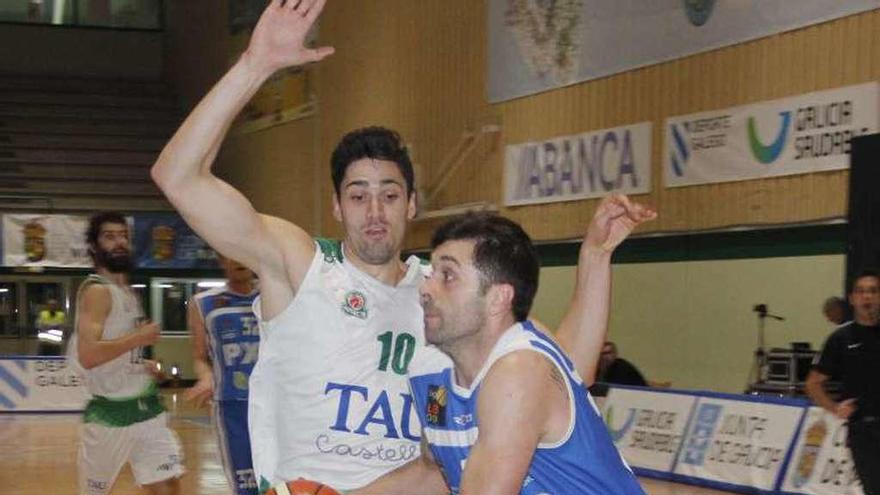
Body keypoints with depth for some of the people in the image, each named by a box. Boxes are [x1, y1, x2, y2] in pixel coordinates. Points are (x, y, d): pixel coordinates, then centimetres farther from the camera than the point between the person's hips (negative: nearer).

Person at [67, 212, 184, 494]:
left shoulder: (125, 290, 13)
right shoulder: (97, 291, -15)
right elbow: (88, 355, -28)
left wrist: (141, 363, 9)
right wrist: (140, 337, -20)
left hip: (146, 408, 8)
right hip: (111, 413, -8)